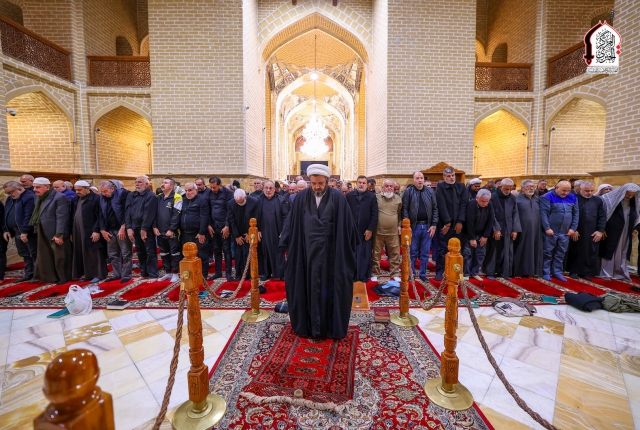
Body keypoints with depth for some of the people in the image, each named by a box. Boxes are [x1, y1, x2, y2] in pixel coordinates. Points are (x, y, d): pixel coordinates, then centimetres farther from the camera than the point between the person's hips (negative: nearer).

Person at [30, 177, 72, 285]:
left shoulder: (59, 197, -17)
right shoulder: (39, 197, 11)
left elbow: (61, 218, -21)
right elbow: (36, 215, 16)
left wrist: (59, 234, -23)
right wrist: (36, 228, 9)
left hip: (56, 234, -9)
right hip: (43, 234, 9)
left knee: (60, 257, 3)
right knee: (43, 256, 18)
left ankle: (63, 277, 16)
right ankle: (44, 276, 31)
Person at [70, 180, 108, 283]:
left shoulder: (96, 198, -9)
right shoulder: (75, 199, 13)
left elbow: (99, 217, -13)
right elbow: (72, 216, 16)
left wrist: (96, 230, -17)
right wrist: (71, 232, 13)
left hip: (91, 232, -7)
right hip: (78, 232, 7)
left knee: (94, 254, -1)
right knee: (81, 254, 11)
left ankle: (98, 275, 7)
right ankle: (87, 274, 22)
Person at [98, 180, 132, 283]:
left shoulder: (123, 193, -10)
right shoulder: (101, 197, 6)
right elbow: (101, 214, 9)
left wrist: (123, 228, -16)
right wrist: (102, 230, 3)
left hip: (122, 229, -6)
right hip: (109, 230, 6)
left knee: (126, 254, 1)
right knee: (112, 254, 11)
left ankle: (126, 275, 9)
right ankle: (117, 274, 23)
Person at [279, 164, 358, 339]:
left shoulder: (337, 198, -6)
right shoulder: (302, 197, -2)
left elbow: (347, 225, -2)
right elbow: (292, 223, 2)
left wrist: (350, 248, 2)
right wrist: (287, 246, 4)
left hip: (330, 253, -1)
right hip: (307, 252, 2)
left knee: (330, 289, 9)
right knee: (308, 289, 11)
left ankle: (332, 326, 27)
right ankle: (308, 325, 29)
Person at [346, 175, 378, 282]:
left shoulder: (372, 196, 1)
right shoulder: (349, 196, 4)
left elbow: (374, 215, -3)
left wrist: (370, 229, -9)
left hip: (366, 231, -1)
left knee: (365, 254, 7)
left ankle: (364, 275, 20)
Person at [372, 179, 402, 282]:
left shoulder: (398, 198, 6)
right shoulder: (376, 198, -2)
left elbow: (400, 213, 15)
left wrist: (399, 225, 9)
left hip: (393, 232, 2)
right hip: (378, 231, -2)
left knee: (395, 254, 8)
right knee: (376, 254, 8)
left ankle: (395, 274, 22)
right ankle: (374, 274, 20)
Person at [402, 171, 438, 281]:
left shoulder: (430, 192, 6)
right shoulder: (408, 191, -3)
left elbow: (435, 209, 7)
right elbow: (405, 209, -6)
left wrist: (434, 225, 0)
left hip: (427, 226, 3)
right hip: (414, 226, -3)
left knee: (425, 252, 10)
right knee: (412, 252, 7)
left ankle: (423, 274, 23)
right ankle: (411, 274, 20)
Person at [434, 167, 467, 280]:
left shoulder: (461, 186, 7)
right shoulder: (440, 187, -4)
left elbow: (463, 204, 0)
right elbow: (442, 206, -10)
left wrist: (460, 221, -8)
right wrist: (447, 222, -14)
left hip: (458, 224, 3)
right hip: (444, 224, -3)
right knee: (442, 249, 1)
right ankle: (439, 272, 10)